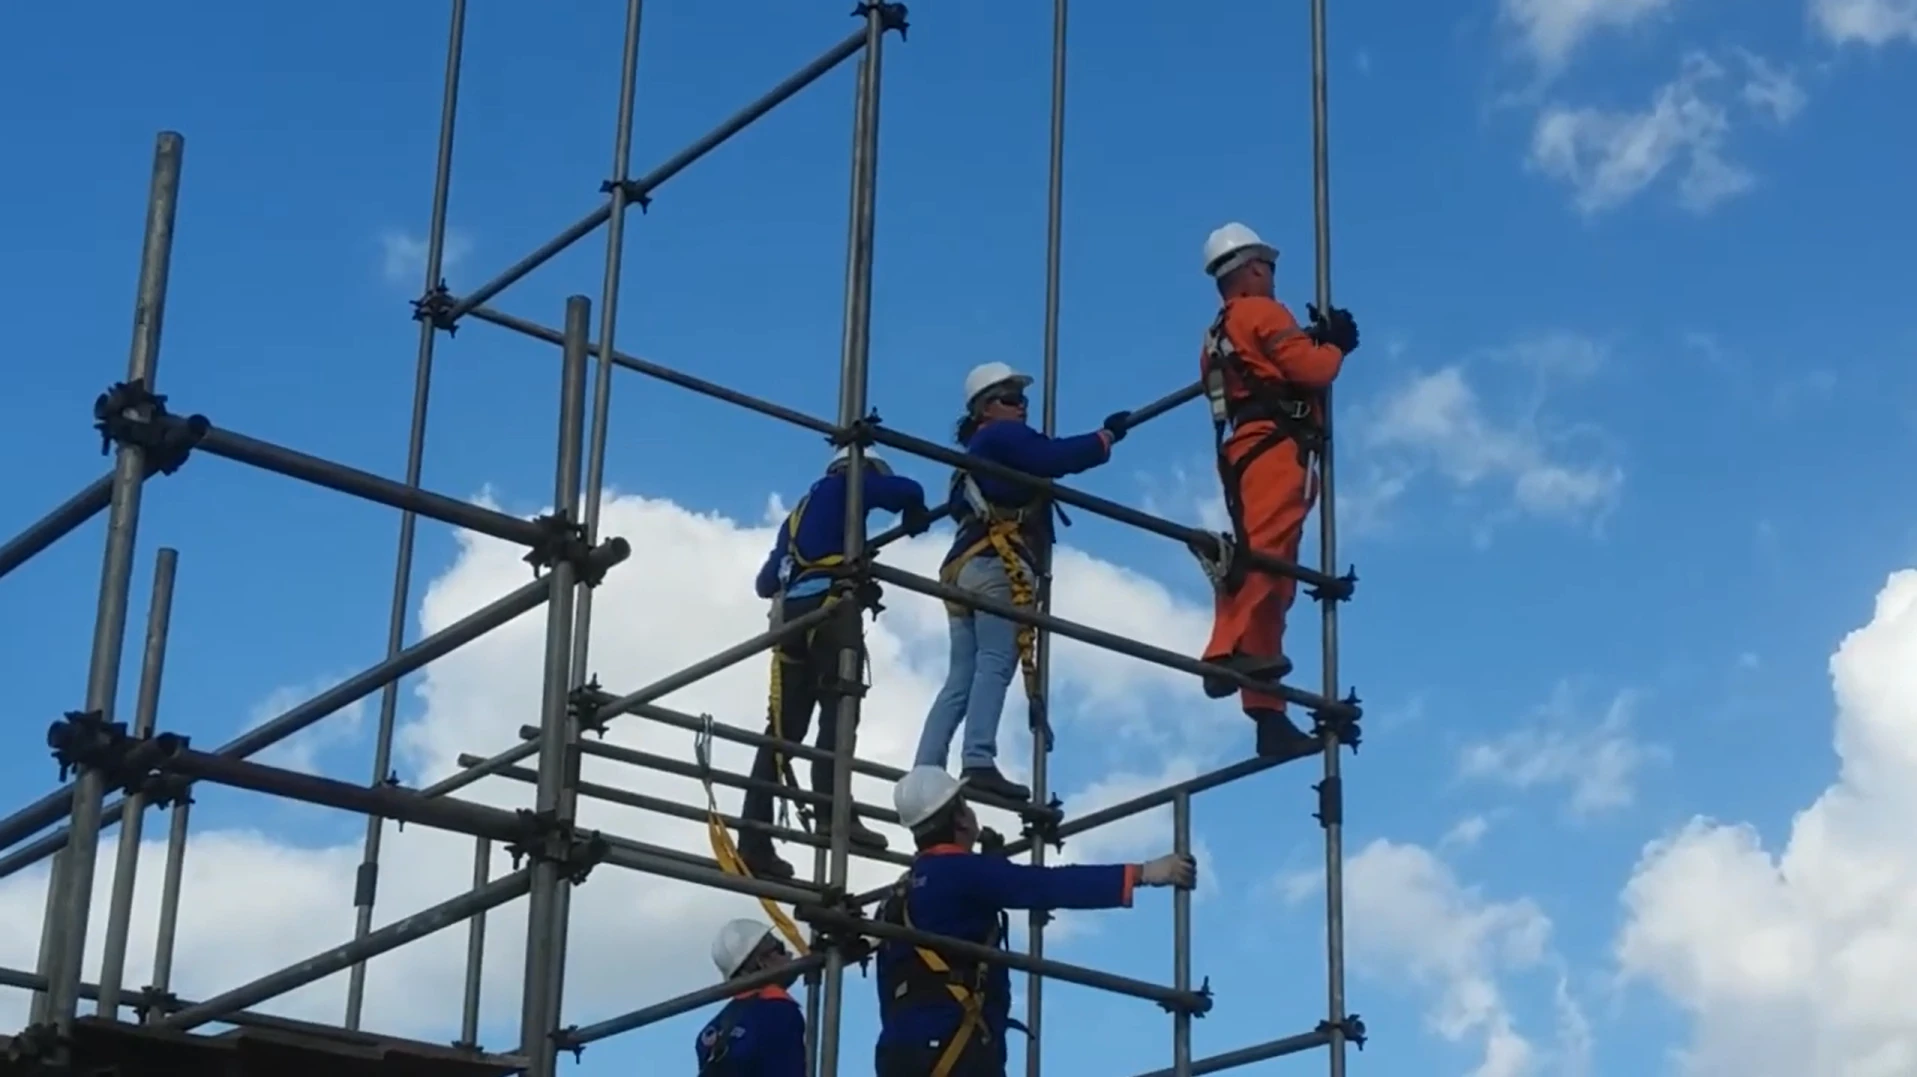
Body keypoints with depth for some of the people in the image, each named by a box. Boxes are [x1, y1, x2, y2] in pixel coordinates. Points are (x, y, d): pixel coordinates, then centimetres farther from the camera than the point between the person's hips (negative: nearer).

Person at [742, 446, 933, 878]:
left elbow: (766, 582, 31)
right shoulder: (843, 486, 13)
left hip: (791, 614, 7)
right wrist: (914, 518, 20)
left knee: (784, 726, 3)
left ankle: (754, 840, -4)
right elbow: (907, 491, -1)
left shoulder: (799, 512, 33)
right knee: (838, 710, -17)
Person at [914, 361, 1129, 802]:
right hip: (998, 566, -9)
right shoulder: (1003, 437, 3)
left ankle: (924, 773, -4)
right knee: (994, 665, -18)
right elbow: (1058, 458, -11)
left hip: (961, 568, 9)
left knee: (960, 679, 5)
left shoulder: (975, 453, 31)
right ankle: (978, 762, -32)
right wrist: (1107, 436, 0)